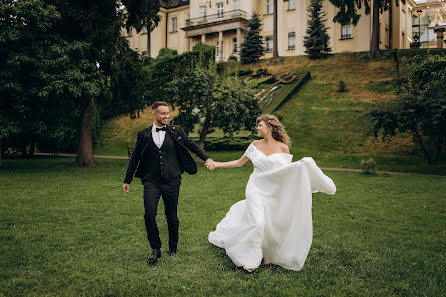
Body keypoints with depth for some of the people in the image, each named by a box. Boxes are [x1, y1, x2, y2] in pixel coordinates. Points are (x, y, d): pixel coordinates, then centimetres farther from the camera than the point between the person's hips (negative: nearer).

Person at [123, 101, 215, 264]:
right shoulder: (144, 134, 6)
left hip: (171, 181, 0)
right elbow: (135, 158, 12)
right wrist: (127, 180, 14)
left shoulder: (176, 131, 5)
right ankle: (155, 249, 9)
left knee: (172, 217, 7)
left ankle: (173, 250, 26)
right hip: (151, 181, 0)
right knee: (149, 215, -11)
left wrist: (206, 158, -10)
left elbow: (192, 145, 6)